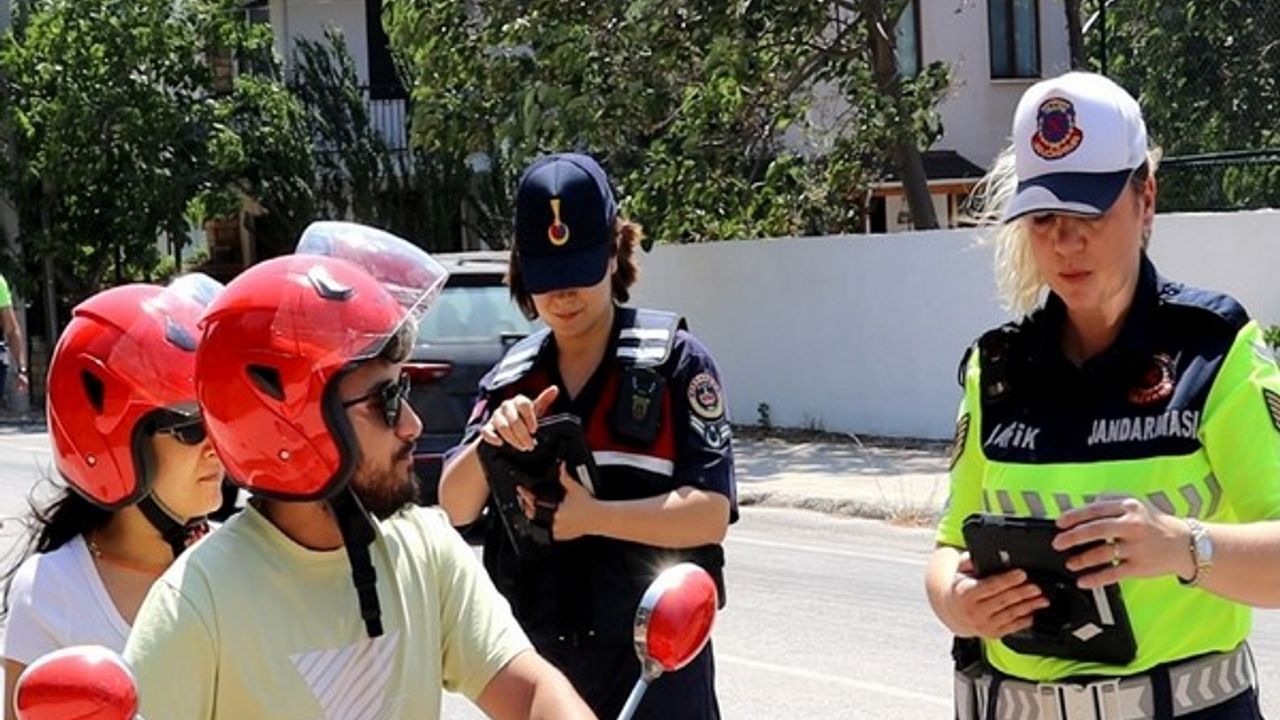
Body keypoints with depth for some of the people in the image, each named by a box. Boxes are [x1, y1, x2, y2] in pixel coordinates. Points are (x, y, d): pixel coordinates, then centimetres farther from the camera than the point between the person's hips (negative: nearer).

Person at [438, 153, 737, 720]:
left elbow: (710, 514, -12)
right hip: (538, 656, 4)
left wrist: (593, 516, -23)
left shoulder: (675, 361, -5)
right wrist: (488, 441, -17)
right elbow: (454, 508, 2)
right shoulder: (511, 377, 7)